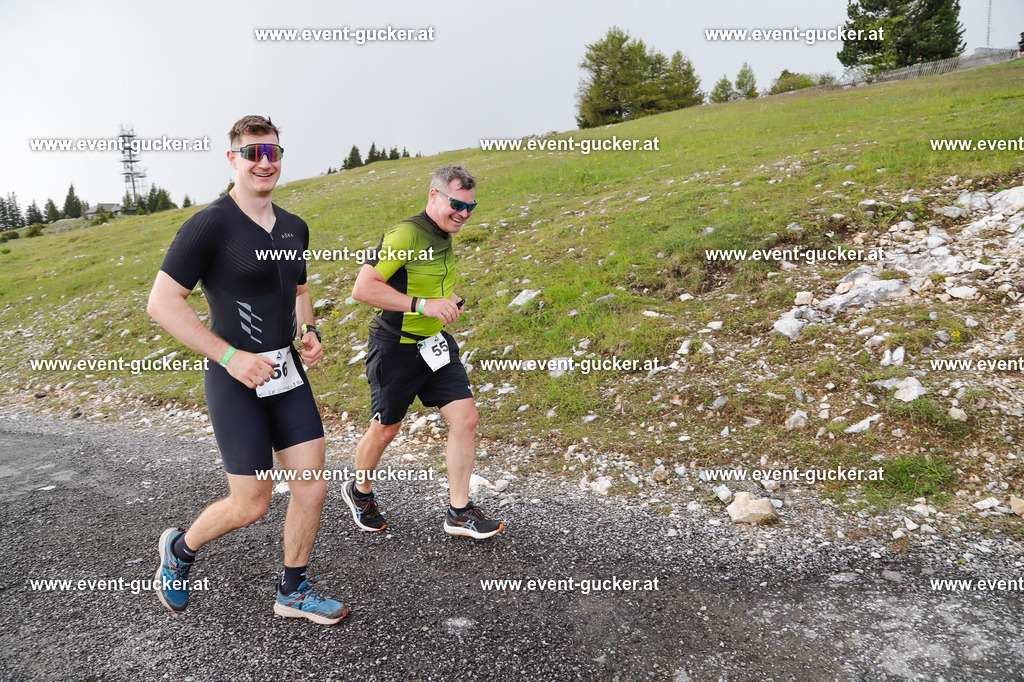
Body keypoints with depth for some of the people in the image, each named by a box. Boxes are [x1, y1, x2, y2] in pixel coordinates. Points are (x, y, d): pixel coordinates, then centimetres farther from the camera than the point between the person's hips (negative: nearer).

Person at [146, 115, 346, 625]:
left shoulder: (294, 228, 9)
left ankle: (293, 592, 24)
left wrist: (308, 330, 3)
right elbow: (162, 301, -15)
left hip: (287, 371, 6)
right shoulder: (210, 224, -12)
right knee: (251, 505, 1)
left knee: (312, 485, 5)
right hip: (236, 378, -6)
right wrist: (230, 357, -20)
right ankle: (179, 549, 33)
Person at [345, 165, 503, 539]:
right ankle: (359, 492, 38)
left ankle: (459, 512, 10)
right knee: (385, 429, 8)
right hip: (395, 347, -7)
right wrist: (423, 305, -30)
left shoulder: (444, 237, 9)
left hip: (434, 343, 8)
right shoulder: (405, 234, -20)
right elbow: (363, 288, -27)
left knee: (466, 418, -2)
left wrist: (449, 301, 8)